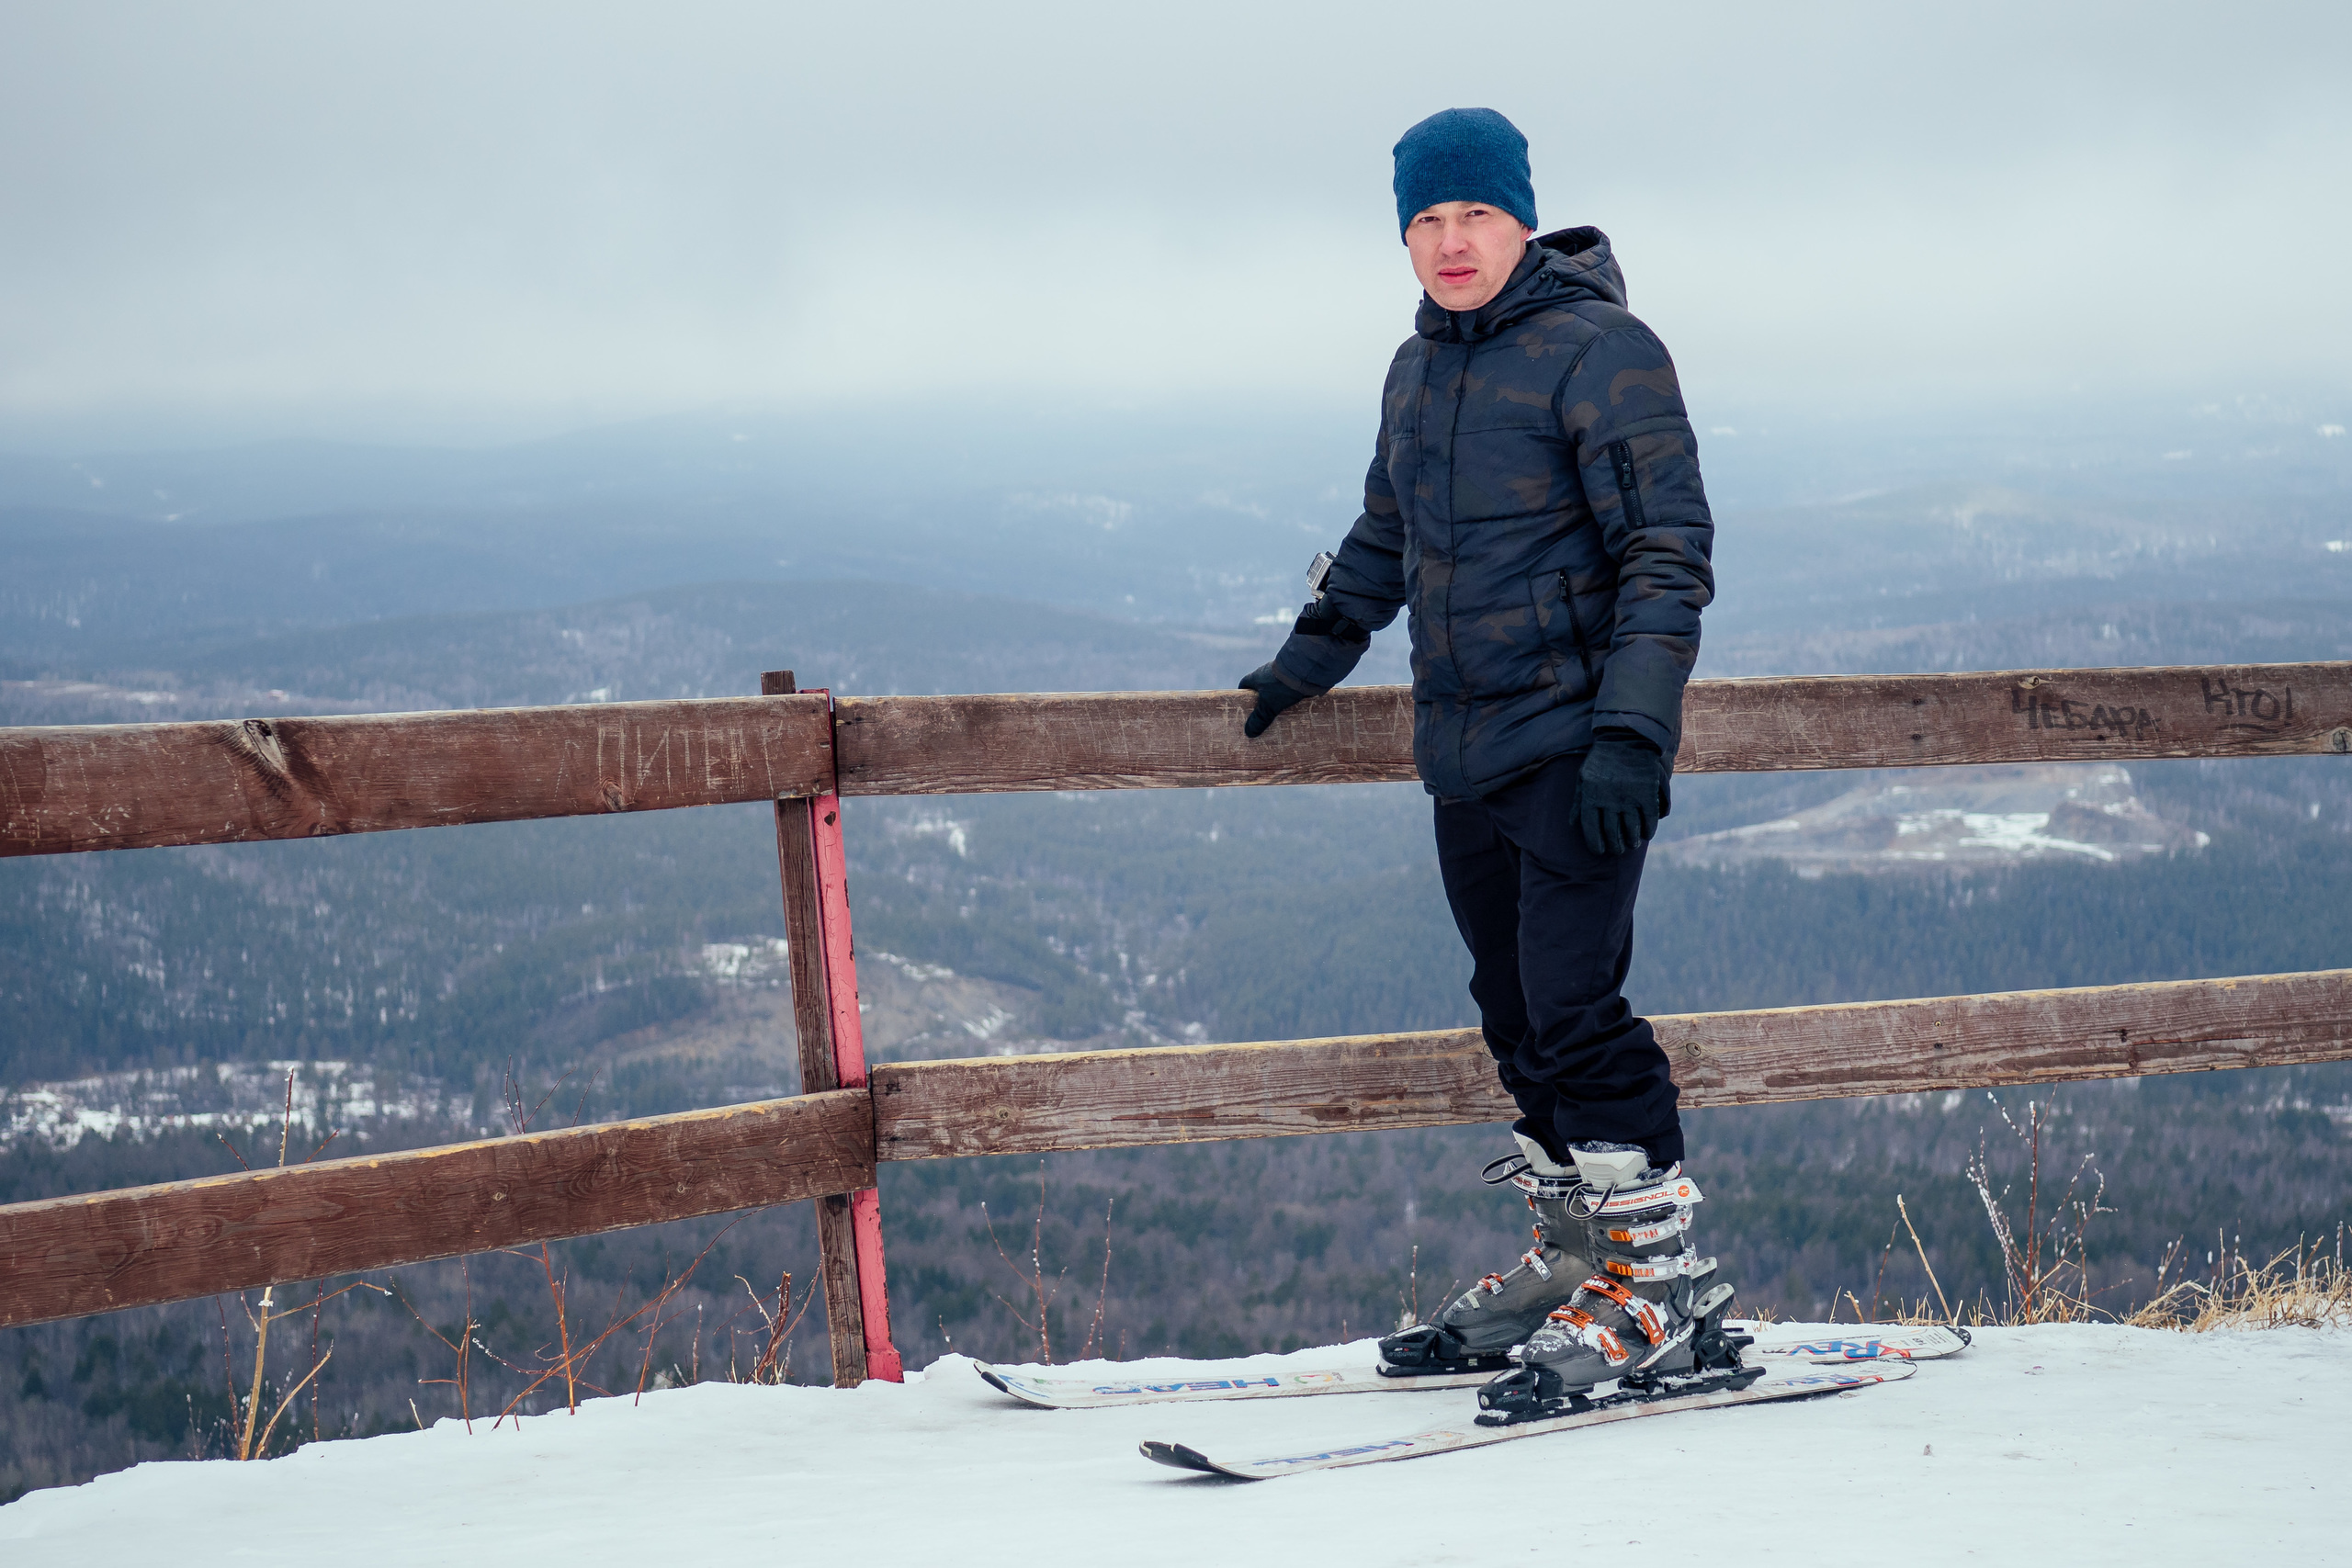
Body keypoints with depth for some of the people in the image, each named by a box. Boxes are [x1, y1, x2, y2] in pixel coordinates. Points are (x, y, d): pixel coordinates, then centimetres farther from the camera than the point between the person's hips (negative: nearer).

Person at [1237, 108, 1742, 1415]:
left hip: (1579, 748, -8)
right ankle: (1575, 1258, 18)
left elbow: (1669, 555, -15)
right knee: (1516, 1013, 9)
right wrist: (1313, 657, 32)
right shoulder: (1419, 370, 14)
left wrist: (1630, 732, -22)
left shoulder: (1599, 352, -11)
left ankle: (1660, 1275, -6)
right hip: (1465, 752, 8)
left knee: (1573, 1005, -13)